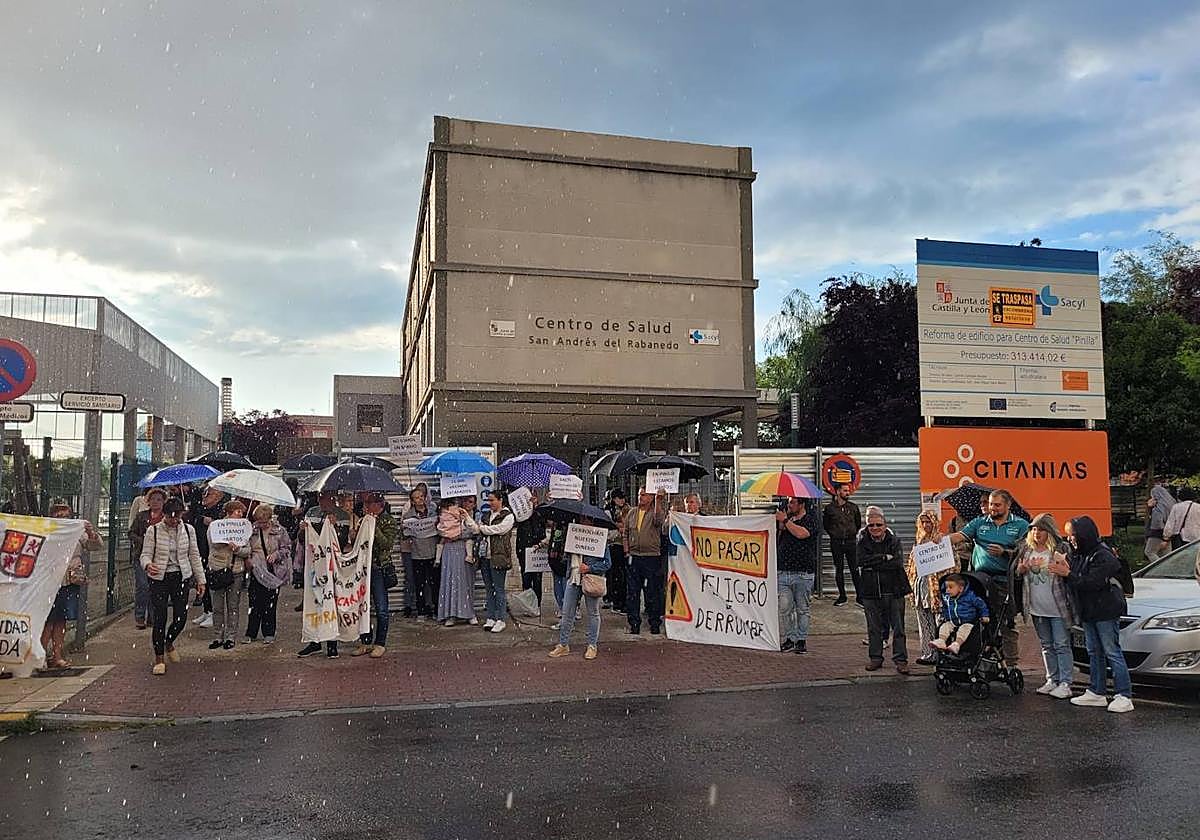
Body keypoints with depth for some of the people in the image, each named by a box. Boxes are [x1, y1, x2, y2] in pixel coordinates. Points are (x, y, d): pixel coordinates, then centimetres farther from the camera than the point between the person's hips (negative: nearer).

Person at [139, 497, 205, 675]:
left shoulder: (188, 530, 4)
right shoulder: (153, 531, -5)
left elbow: (194, 556, 10)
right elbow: (145, 554, -5)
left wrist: (200, 580, 9)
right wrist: (147, 565, -29)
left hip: (181, 577, 3)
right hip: (159, 578, -2)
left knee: (181, 618, 1)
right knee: (159, 619, -4)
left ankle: (169, 642, 34)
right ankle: (159, 658, 10)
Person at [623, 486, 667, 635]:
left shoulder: (656, 511, -1)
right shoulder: (631, 513, 12)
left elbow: (659, 520, -25)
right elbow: (626, 533, 18)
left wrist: (658, 501, -32)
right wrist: (627, 551, 8)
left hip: (652, 557, -4)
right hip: (634, 557, 4)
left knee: (653, 592, 1)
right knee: (632, 592, 5)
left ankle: (655, 624, 12)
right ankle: (634, 624, 13)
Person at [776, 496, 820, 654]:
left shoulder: (811, 519, -2)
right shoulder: (786, 517, 15)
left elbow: (801, 534, -20)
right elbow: (777, 536, 20)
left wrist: (785, 520, -11)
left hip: (803, 573, -4)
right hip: (783, 571, 4)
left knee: (803, 609, 5)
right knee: (784, 608, 0)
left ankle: (801, 640, 15)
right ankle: (789, 638, 10)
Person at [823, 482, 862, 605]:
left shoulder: (853, 507, 4)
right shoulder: (829, 508, 0)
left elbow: (858, 524, 18)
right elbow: (825, 524, 12)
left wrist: (853, 534, 10)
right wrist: (833, 534, 7)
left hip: (851, 542, 0)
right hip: (836, 543, 0)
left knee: (854, 570, -1)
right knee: (839, 570, 6)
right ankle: (842, 596, 15)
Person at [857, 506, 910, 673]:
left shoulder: (894, 541, 0)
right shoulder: (862, 542, 3)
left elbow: (898, 562, -15)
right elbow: (860, 560, -14)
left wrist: (873, 564, -16)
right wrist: (885, 558, -17)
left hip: (894, 591, -1)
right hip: (871, 592, 1)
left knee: (898, 627, 4)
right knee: (874, 628, 11)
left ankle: (900, 659, 12)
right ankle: (875, 658, 22)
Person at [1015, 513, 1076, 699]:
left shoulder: (1059, 550, -8)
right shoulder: (1026, 550, 7)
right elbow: (1016, 575, 15)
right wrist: (1021, 570, -5)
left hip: (1058, 608, -5)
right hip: (1036, 608, 5)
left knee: (1062, 646, -1)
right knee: (1047, 646, 14)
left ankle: (1065, 683, 4)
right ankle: (1052, 680, 23)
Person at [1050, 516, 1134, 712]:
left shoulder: (1103, 556, -16)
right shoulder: (1078, 554, 9)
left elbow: (1093, 583, -23)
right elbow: (1075, 583, 12)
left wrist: (1067, 574, -20)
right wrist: (1064, 566, -5)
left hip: (1106, 611, -8)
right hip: (1088, 611, 9)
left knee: (1112, 652, -6)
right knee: (1094, 652, 13)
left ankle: (1124, 696, -1)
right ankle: (1096, 693, 20)